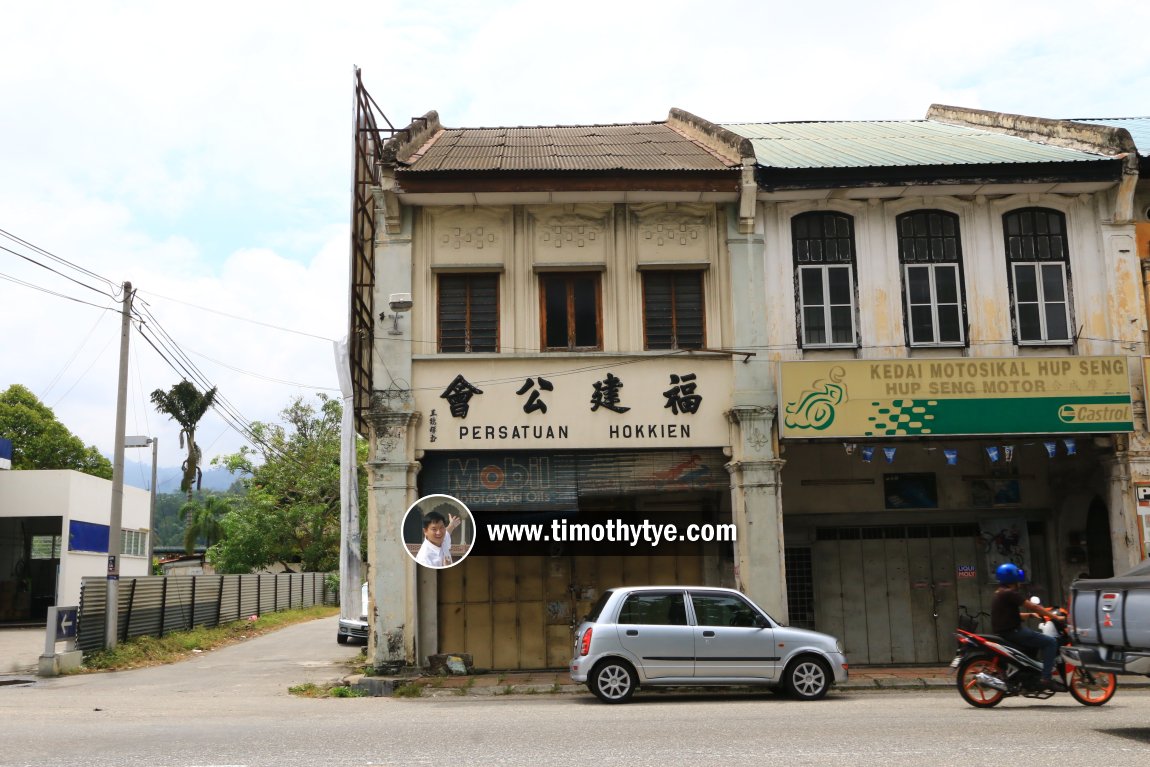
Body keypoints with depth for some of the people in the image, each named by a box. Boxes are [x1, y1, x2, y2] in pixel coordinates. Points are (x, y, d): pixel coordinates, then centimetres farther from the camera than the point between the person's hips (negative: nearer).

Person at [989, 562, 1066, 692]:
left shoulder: (998, 594, 16)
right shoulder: (1010, 593, -14)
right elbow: (1033, 607, -14)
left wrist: (1030, 614, 19)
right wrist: (1055, 617, -7)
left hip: (1003, 631, 10)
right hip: (1012, 631, -10)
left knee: (1041, 639, 26)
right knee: (1050, 642, -9)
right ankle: (1046, 679, -15)